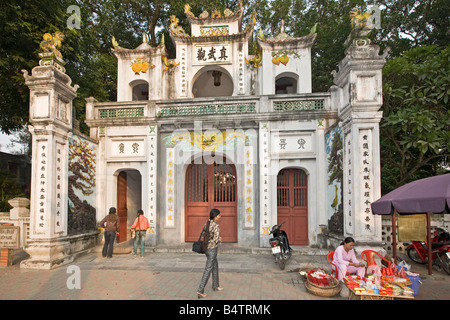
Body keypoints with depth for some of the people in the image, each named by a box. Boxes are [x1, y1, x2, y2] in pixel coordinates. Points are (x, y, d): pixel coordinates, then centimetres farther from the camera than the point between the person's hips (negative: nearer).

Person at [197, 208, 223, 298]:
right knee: (208, 270, -1)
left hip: (206, 248, 9)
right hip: (212, 249, -9)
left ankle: (215, 286, 35)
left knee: (215, 265, 24)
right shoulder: (216, 225, -21)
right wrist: (220, 240, 0)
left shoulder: (206, 223, 6)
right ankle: (200, 291, 1)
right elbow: (216, 240, -24)